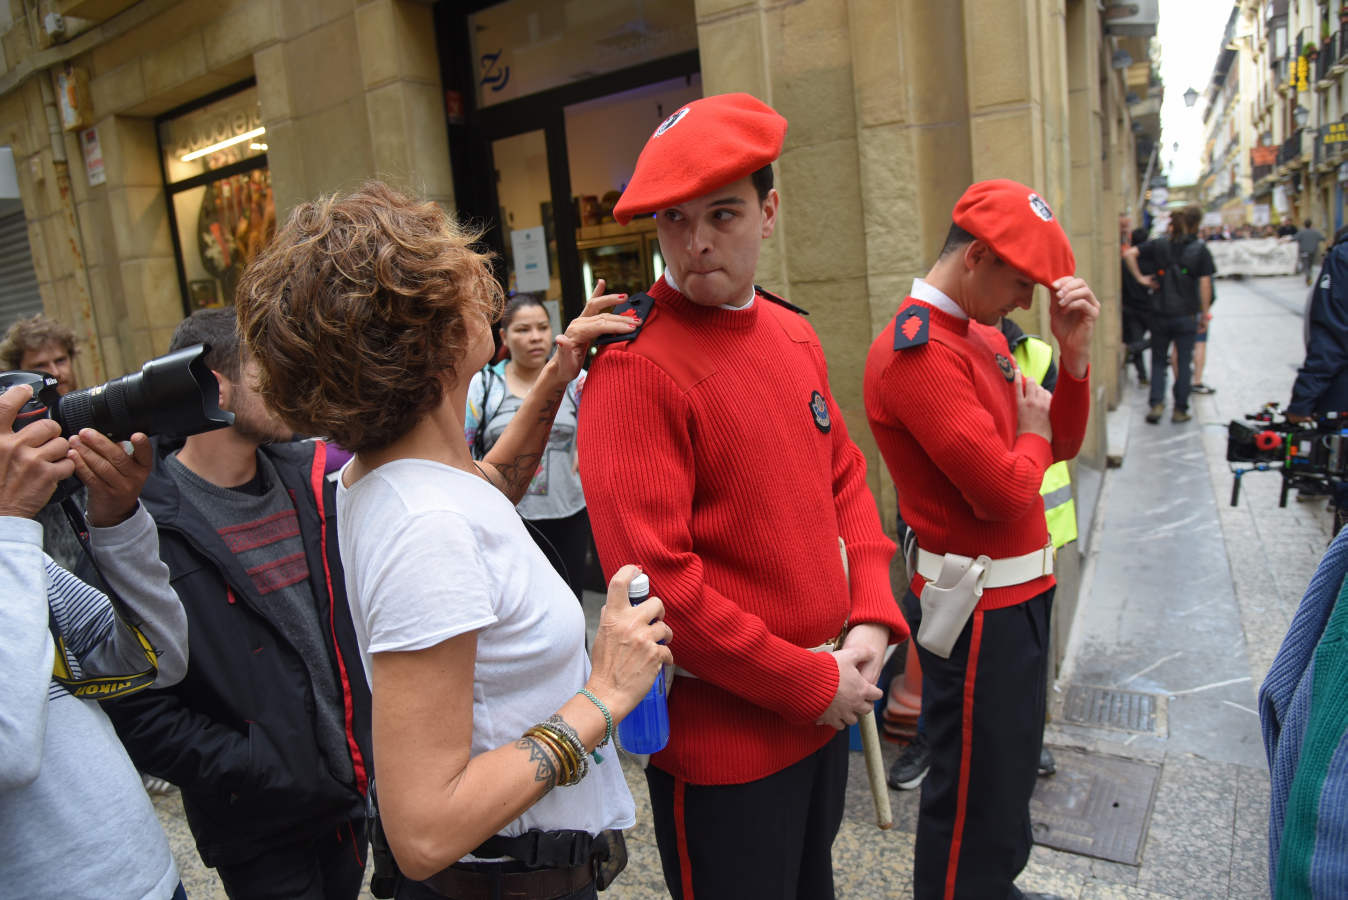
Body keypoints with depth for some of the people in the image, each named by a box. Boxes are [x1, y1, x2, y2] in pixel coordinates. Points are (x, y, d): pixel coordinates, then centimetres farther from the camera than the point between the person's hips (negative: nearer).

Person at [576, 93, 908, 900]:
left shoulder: (794, 335, 4)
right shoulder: (634, 370, -21)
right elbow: (654, 577, -24)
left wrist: (872, 617, -4)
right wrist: (810, 683, -17)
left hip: (828, 705, 8)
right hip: (722, 737, -7)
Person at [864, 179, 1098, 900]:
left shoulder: (982, 335, 10)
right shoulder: (918, 352, -21)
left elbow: (1062, 445, 11)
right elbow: (1005, 492, -25)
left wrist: (1072, 352, -2)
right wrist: (1031, 434, -5)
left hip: (1020, 585, 10)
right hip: (978, 601, -10)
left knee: (1014, 762, 24)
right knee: (978, 787, 7)